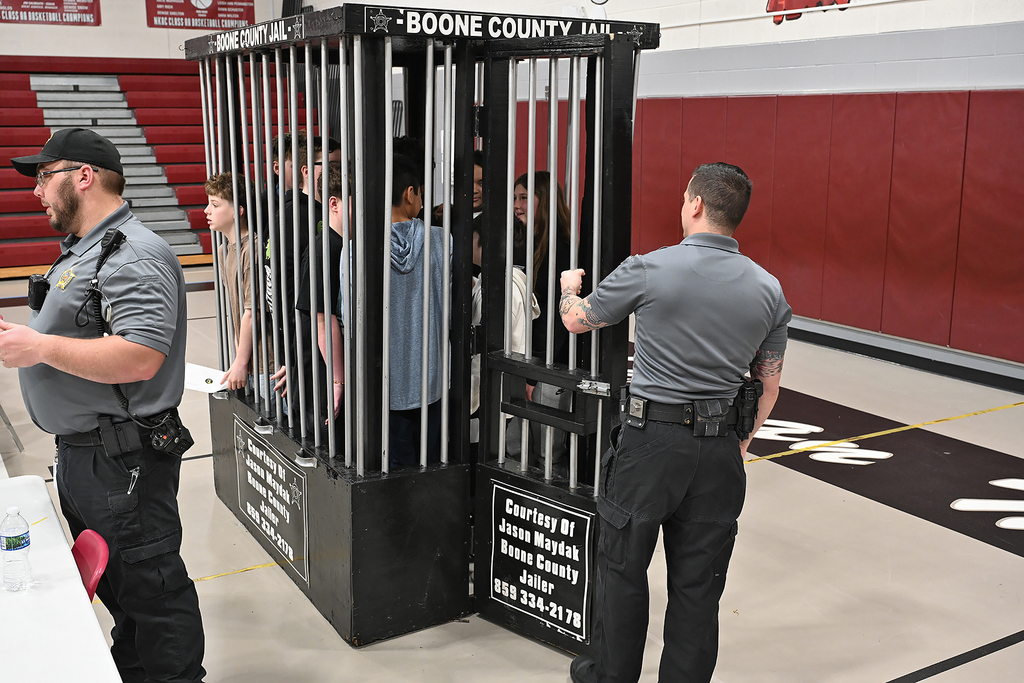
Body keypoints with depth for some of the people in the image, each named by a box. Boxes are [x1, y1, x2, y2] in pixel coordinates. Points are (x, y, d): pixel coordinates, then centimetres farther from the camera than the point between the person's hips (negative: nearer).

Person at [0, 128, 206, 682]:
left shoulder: (134, 256, -19)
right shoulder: (80, 251, 15)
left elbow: (140, 357, -30)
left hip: (123, 459, -11)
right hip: (78, 453, 11)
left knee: (149, 585, 1)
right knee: (113, 586, 22)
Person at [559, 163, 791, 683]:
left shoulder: (649, 270, -11)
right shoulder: (768, 290, 1)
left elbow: (576, 320, 4)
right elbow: (769, 384, 8)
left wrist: (569, 286, 27)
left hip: (652, 440, -3)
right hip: (720, 451, 4)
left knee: (621, 566, 15)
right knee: (698, 583, 13)